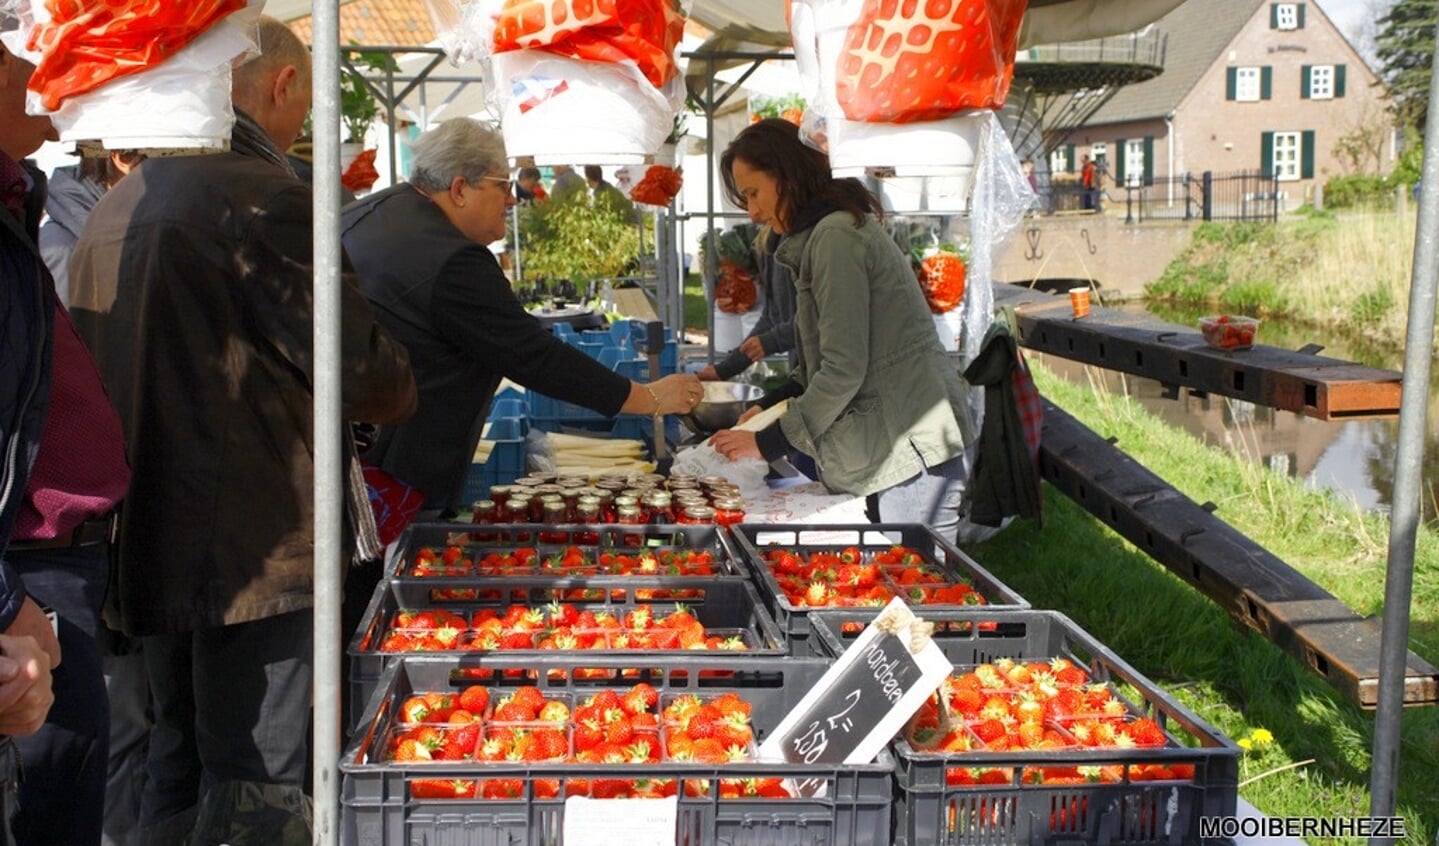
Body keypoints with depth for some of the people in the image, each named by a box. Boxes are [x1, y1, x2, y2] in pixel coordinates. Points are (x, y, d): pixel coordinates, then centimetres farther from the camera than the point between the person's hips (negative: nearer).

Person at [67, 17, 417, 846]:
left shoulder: (115, 207, 11)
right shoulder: (263, 196, -15)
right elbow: (368, 374, -15)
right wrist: (399, 381, 8)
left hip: (151, 540, 9)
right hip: (251, 550, -8)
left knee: (179, 773, 19)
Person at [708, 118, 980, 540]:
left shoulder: (836, 236, -13)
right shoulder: (826, 232, 19)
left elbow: (844, 369, -17)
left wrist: (767, 442, -11)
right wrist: (770, 407, 12)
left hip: (912, 449, -10)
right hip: (894, 448, 10)